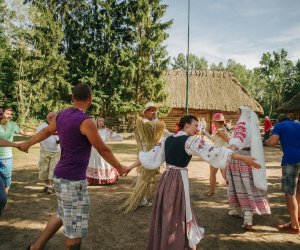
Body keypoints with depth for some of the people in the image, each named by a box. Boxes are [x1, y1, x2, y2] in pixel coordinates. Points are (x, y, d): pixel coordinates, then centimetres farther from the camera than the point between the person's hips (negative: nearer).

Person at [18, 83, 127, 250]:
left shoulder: (61, 115, 5)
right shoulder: (85, 121, -20)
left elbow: (46, 132, 22)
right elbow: (103, 150, -12)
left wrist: (27, 144, 39)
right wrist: (119, 167, 2)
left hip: (61, 175, 9)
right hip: (73, 179, -9)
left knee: (63, 215, 27)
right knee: (75, 225, 6)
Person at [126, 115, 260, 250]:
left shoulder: (167, 140, 8)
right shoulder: (191, 140, -11)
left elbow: (150, 155, 11)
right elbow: (214, 152, -19)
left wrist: (131, 166, 21)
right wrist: (243, 158, -19)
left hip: (166, 178, 6)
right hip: (179, 179, -6)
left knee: (164, 213, 17)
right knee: (177, 214, 7)